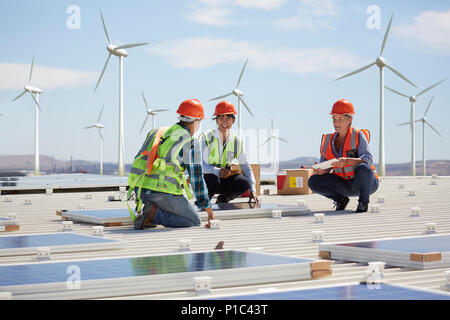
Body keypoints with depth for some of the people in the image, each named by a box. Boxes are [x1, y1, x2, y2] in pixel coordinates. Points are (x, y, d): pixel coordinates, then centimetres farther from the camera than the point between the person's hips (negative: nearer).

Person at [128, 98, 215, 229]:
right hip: (164, 193, -7)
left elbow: (138, 161, 22)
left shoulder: (156, 132, 19)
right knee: (194, 221, 9)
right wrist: (209, 210, 9)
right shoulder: (192, 143, -1)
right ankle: (154, 214, -11)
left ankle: (143, 210, 8)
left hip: (139, 188, 7)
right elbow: (196, 179, 0)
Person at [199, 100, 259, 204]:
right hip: (205, 178, -4)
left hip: (224, 179, 4)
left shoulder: (237, 141, 0)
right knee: (213, 179, -38)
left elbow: (245, 166, 0)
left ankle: (223, 199, 5)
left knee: (244, 183, -24)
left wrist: (252, 190, -11)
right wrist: (217, 172, -38)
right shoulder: (206, 138, -13)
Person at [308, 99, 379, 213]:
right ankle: (341, 199, 6)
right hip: (344, 185, 4)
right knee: (313, 181, -15)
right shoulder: (328, 140, 2)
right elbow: (325, 167, 3)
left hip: (365, 183, -4)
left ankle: (363, 202, -12)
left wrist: (348, 161, -43)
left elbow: (368, 160, -25)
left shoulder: (358, 136, -12)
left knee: (363, 169, -38)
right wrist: (320, 170, -22)